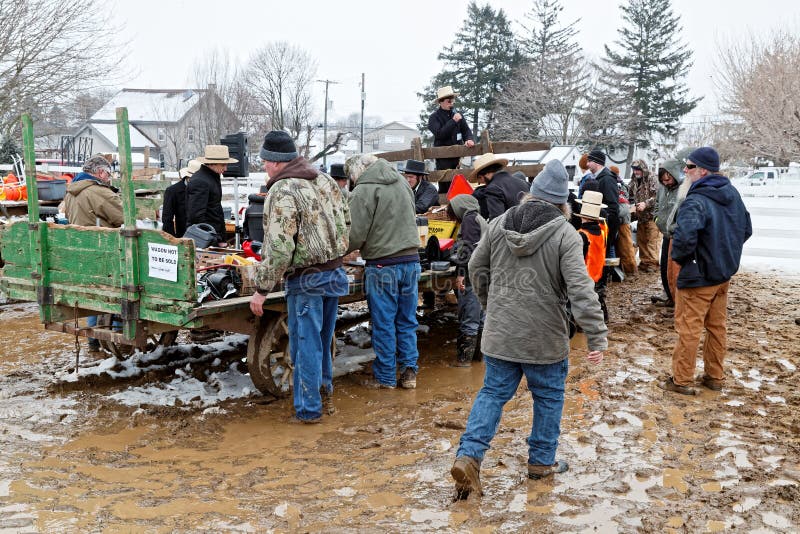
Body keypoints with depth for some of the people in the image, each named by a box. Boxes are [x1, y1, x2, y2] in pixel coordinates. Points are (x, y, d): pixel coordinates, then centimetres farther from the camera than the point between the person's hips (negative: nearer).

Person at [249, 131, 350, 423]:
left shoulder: (282, 191, -17)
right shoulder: (325, 179, 8)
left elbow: (279, 248, -22)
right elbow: (345, 222, 13)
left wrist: (261, 289, -15)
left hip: (306, 280, -8)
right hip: (335, 272, 8)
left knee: (306, 343, 3)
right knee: (323, 339, 20)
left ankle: (309, 409, 13)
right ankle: (325, 395, 33)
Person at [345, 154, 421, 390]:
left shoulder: (363, 191, -10)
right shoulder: (401, 182, 12)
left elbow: (357, 235, -11)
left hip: (383, 264, -6)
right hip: (411, 259, 6)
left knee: (384, 323, 5)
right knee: (407, 321, 12)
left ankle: (385, 376, 13)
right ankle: (409, 372, 17)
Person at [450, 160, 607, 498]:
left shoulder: (498, 225, 0)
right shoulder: (565, 235, -13)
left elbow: (477, 269, 11)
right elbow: (580, 289, -20)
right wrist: (597, 337, -17)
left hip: (499, 332, 4)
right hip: (545, 338, -3)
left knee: (493, 392, 14)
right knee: (548, 397, 16)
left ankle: (468, 456, 3)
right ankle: (541, 461, 28)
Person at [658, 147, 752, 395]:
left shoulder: (696, 201, -24)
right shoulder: (732, 194, 5)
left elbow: (684, 236, -38)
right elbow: (746, 229, 15)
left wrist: (678, 256, -17)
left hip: (698, 276, -8)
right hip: (724, 273, 8)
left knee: (688, 328, 3)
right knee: (717, 327, 17)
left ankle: (682, 380, 12)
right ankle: (715, 377, 28)